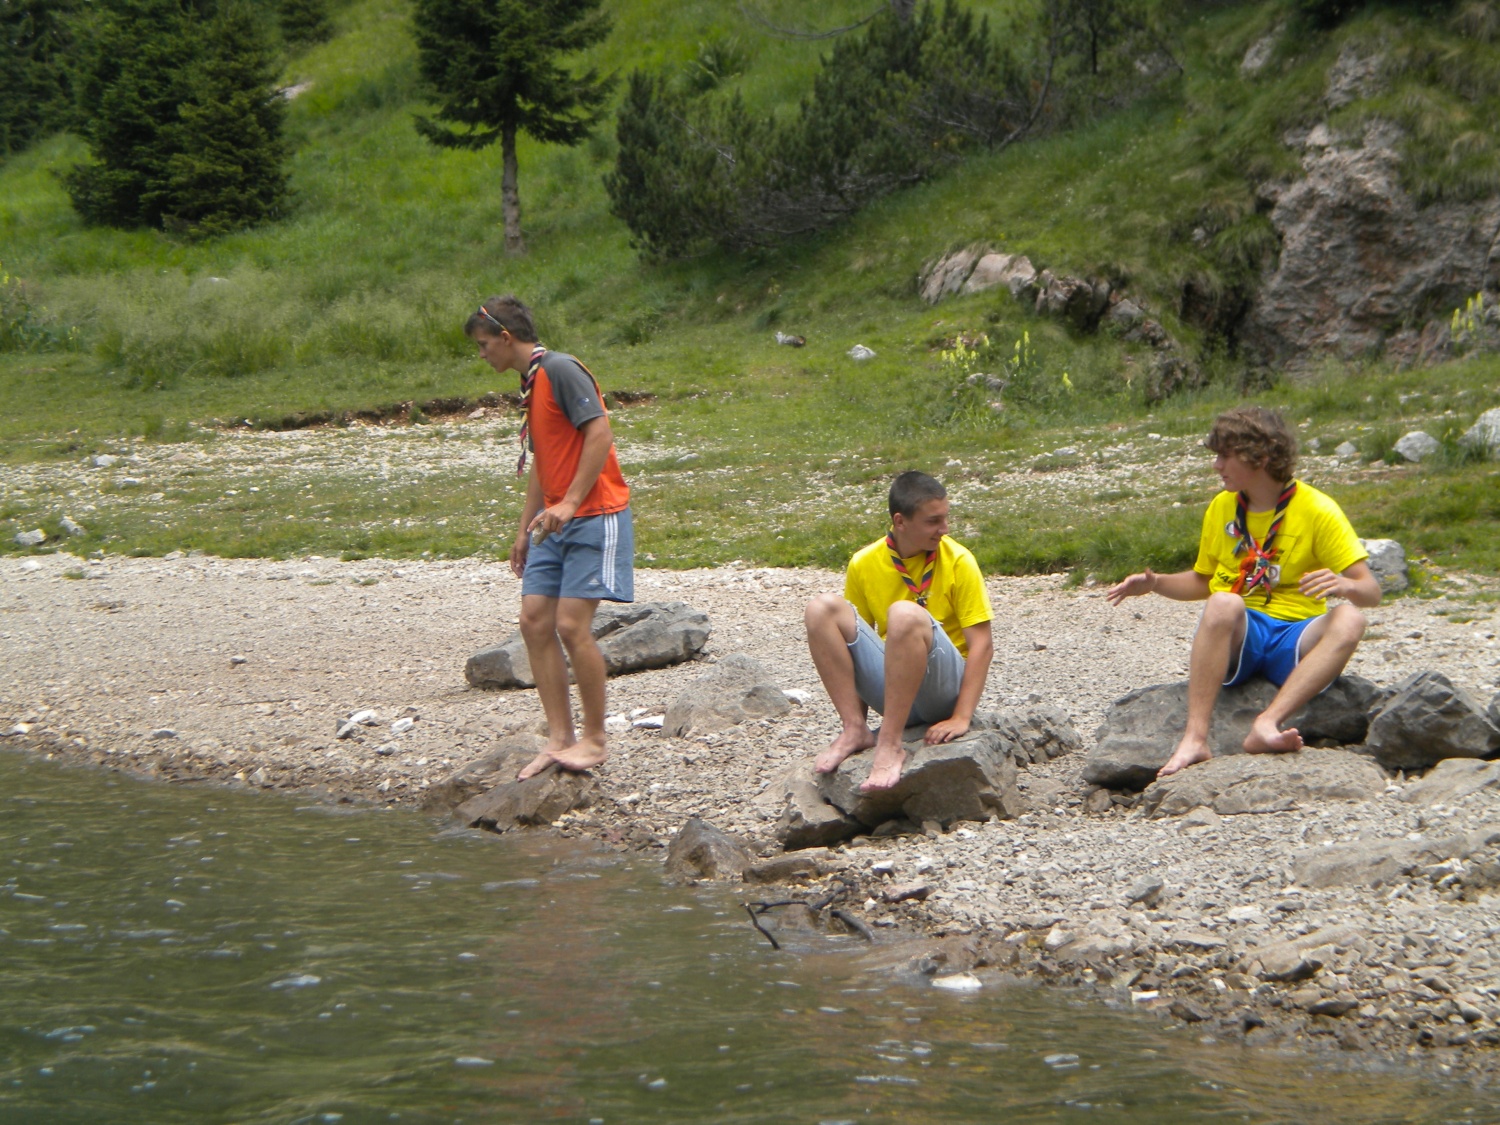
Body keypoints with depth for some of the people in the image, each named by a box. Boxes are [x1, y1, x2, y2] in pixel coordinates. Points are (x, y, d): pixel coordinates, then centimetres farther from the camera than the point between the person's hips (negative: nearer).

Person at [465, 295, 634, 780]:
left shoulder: (561, 369, -12)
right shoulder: (530, 382, 17)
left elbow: (601, 433, -20)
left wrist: (569, 503, -22)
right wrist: (525, 528, 22)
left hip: (593, 516, -9)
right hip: (554, 522, 9)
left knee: (571, 625, -12)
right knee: (535, 620, 1)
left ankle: (593, 740, -1)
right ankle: (560, 737, 5)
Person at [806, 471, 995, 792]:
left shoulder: (958, 561, -6)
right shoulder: (864, 564, 3)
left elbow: (982, 644, -10)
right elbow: (856, 646, 11)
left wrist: (961, 718, -19)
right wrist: (858, 715, 6)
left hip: (945, 687, -4)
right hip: (893, 686, 4)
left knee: (905, 614, -33)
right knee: (823, 609, -15)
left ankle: (890, 744, -33)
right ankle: (855, 730, -19)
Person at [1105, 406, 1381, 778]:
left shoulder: (1317, 511, -2)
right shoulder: (1222, 507, 11)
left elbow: (1371, 592, -6)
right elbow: (1202, 581, 25)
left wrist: (1344, 585, -30)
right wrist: (1154, 583, 5)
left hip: (1294, 640, -1)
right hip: (1235, 636, 2)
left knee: (1349, 621, -33)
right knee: (1224, 603, -33)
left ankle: (1266, 724, -49)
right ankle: (1194, 740, -46)